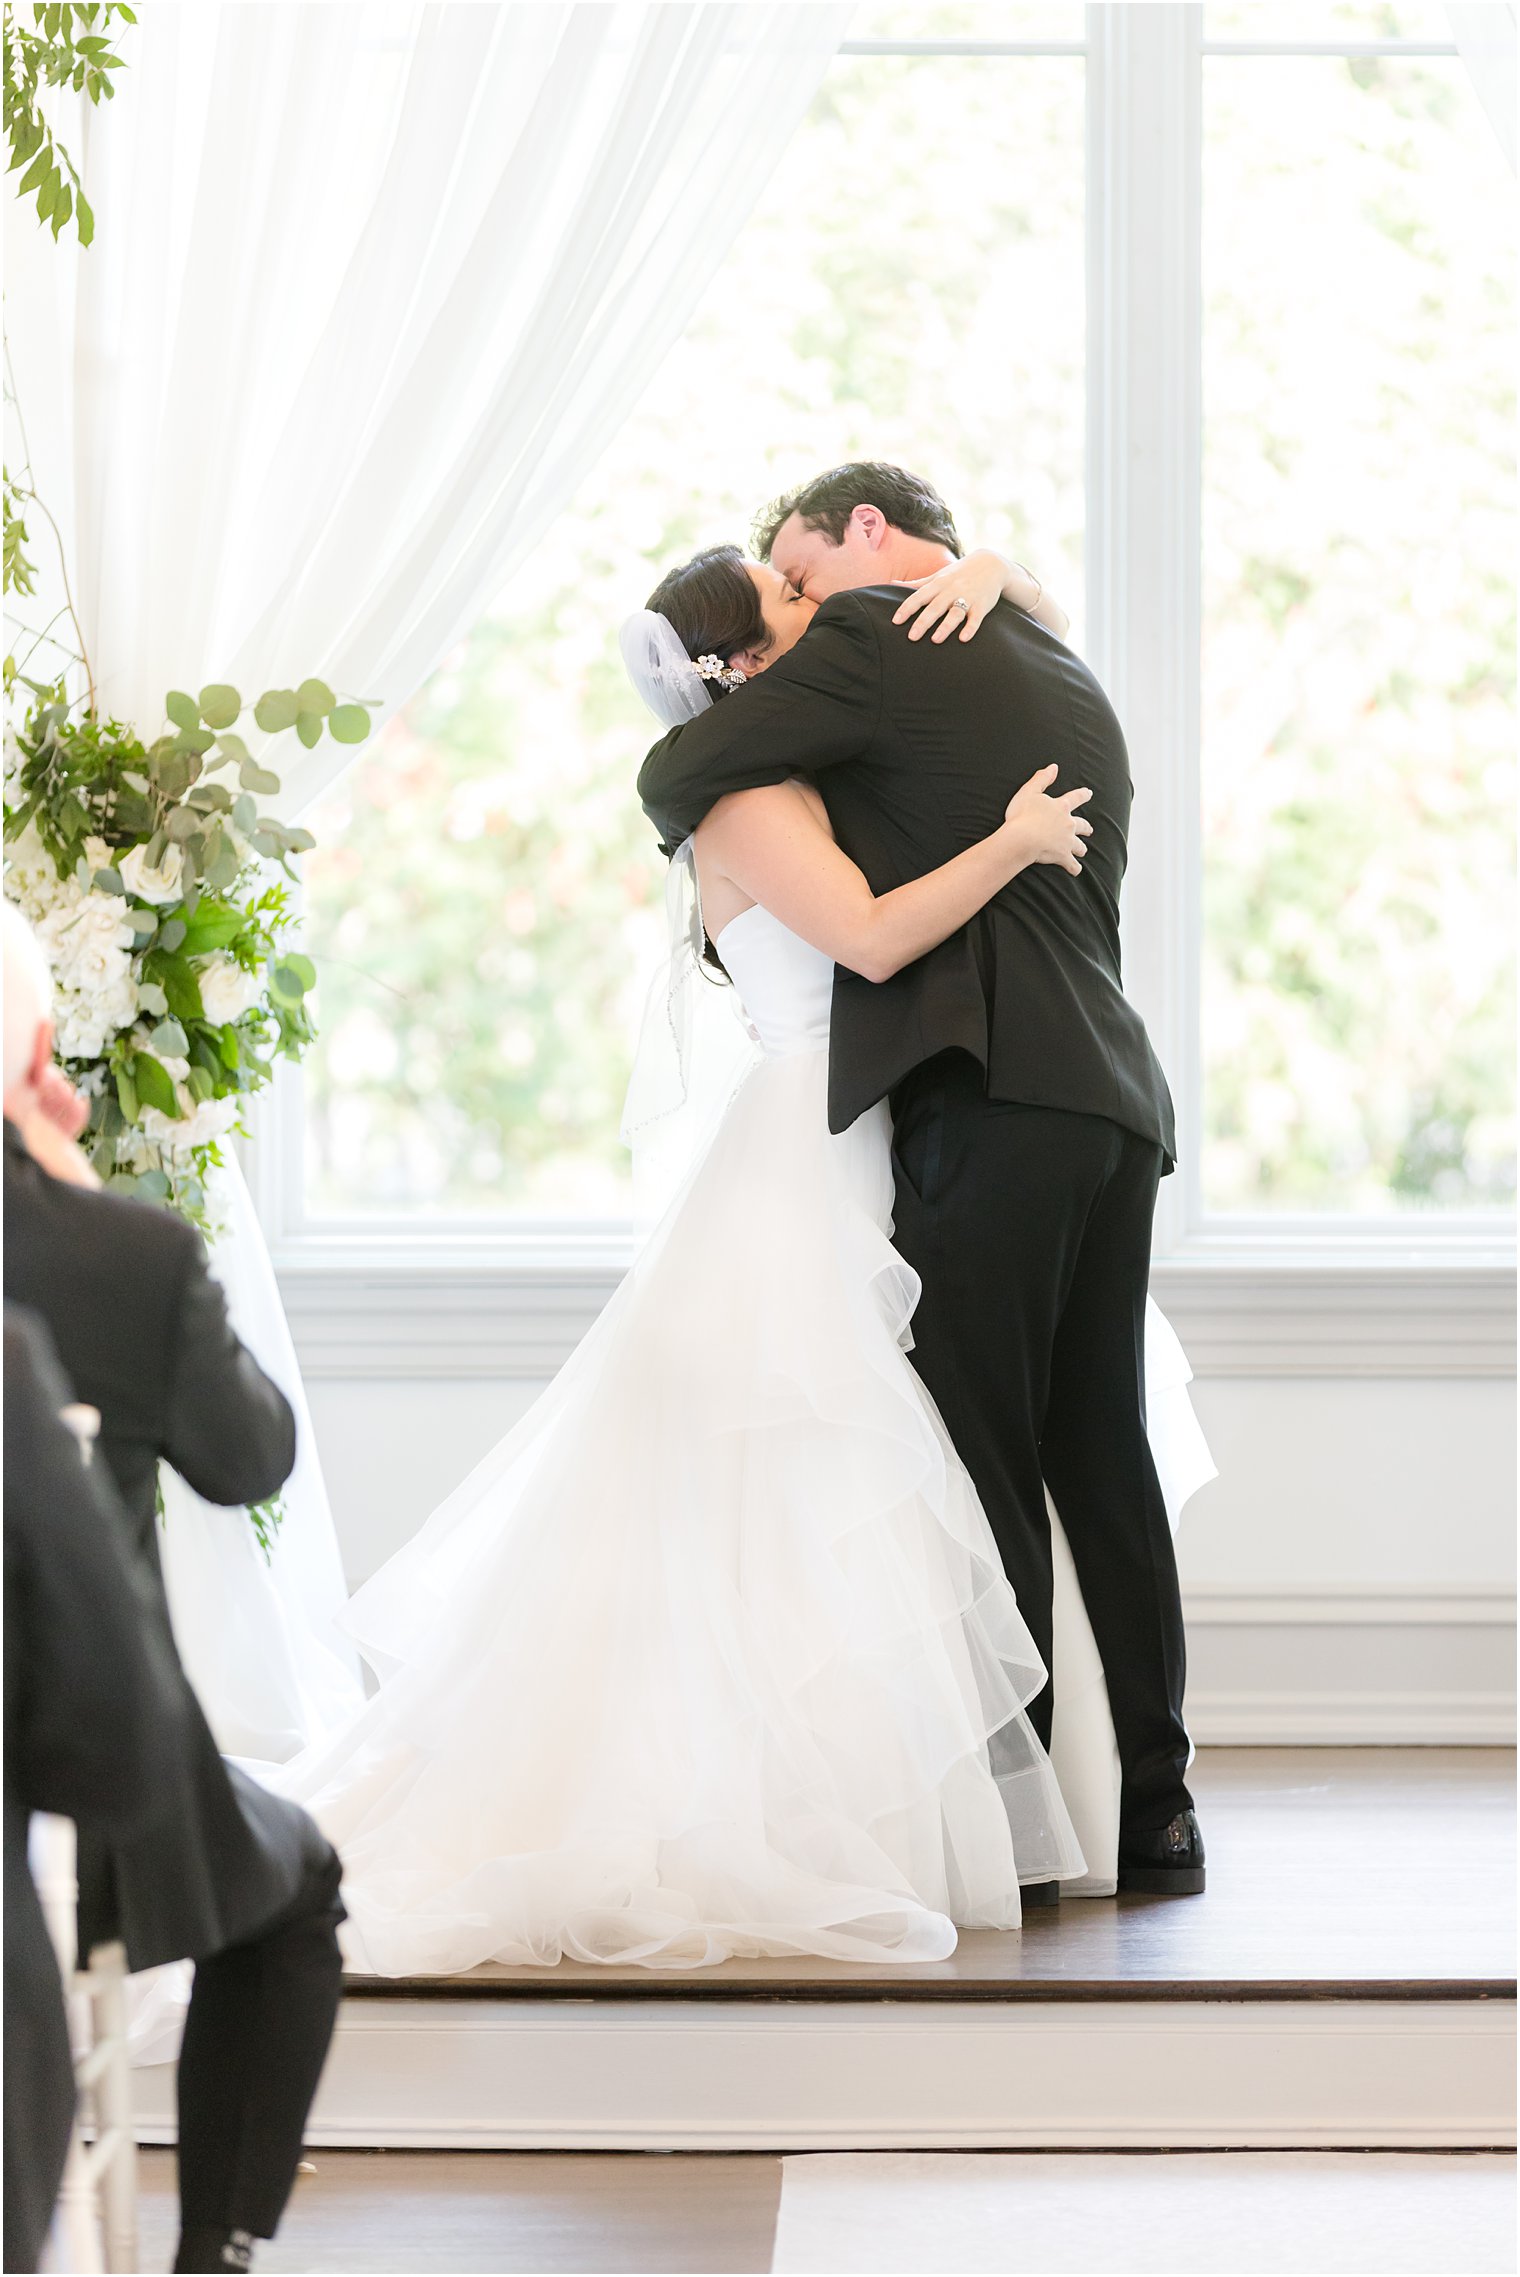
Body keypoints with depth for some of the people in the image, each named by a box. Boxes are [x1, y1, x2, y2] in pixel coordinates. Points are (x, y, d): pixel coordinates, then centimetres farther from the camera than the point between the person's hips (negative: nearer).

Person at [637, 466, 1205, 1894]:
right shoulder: (1075, 684, 24)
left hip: (991, 1089, -8)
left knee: (980, 1457, -5)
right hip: (1112, 1095, 8)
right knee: (1101, 1458, 11)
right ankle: (1154, 1812, 13)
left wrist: (708, 853, 22)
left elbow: (675, 775, 2)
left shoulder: (874, 640, 0)